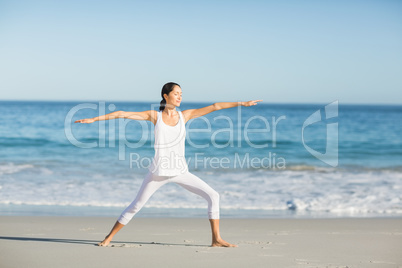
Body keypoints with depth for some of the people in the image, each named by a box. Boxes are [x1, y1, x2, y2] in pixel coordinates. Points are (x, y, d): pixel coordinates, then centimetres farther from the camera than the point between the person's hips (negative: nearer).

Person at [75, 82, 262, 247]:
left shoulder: (185, 115, 4)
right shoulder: (154, 116, -2)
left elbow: (215, 107, 2)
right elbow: (122, 114, -3)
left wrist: (241, 103, 0)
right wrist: (94, 119, -7)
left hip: (181, 172, 3)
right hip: (159, 171, -2)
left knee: (213, 196, -9)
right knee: (136, 206, 3)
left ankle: (216, 239, -1)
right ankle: (109, 238, 20)